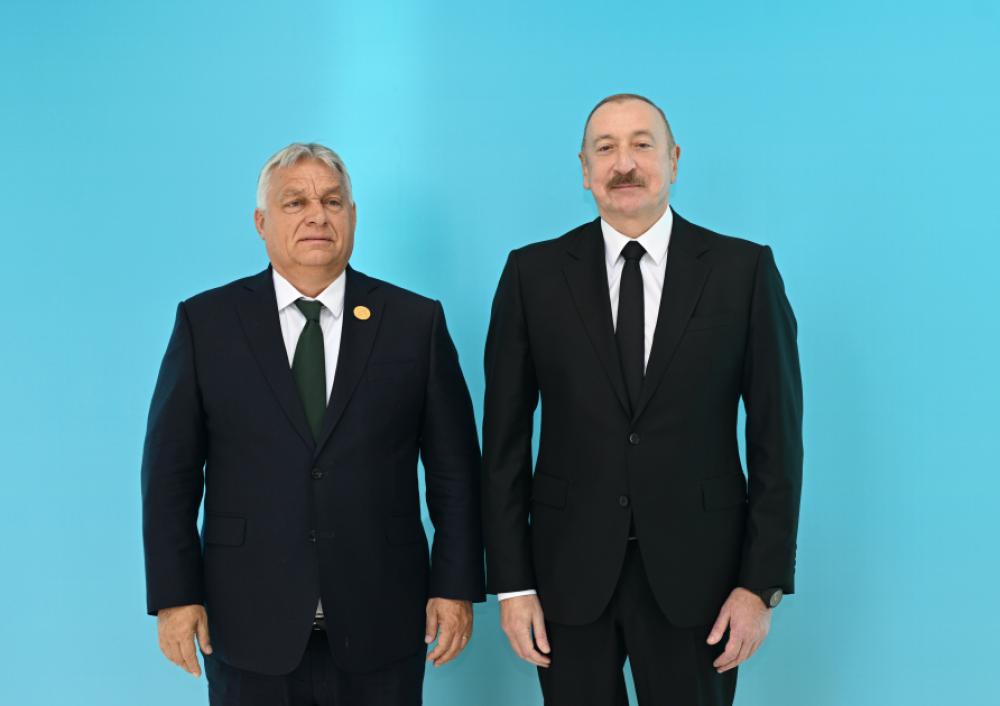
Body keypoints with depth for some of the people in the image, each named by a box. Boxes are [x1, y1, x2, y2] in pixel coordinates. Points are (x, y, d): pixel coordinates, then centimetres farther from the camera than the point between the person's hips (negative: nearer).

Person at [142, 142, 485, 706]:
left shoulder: (416, 321, 1)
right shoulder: (206, 322, 1)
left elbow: (455, 468, 2)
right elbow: (171, 469, 2)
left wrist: (456, 586, -1)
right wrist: (175, 594, -3)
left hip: (381, 624, 1)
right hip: (250, 626, 0)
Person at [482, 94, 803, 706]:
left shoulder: (745, 270, -2)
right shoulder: (533, 273, 0)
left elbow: (777, 436, -1)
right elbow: (505, 438, 1)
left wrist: (764, 583, -5)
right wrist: (511, 582, -3)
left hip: (695, 567, 0)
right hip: (569, 567, 1)